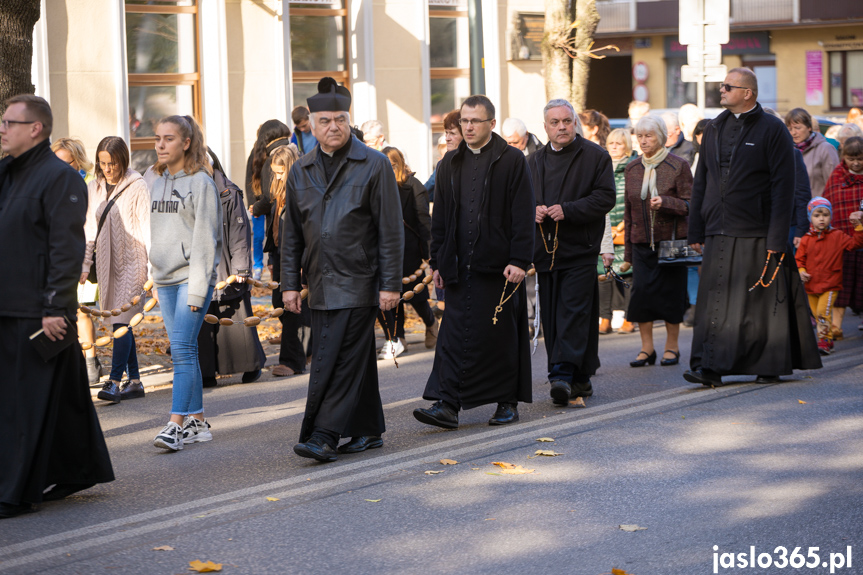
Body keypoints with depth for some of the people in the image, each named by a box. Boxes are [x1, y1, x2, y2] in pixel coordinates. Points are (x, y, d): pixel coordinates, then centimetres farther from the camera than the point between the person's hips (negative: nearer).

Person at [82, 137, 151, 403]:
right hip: (107, 262, 6)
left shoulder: (137, 188, -7)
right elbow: (90, 229, 14)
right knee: (120, 322, 7)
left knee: (121, 320, -12)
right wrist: (84, 264, 8)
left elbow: (147, 228, -8)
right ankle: (134, 381, 13)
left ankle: (114, 381, -14)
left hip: (131, 261, -6)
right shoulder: (93, 189, 9)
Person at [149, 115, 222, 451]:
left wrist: (197, 287, -15)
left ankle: (176, 424, -16)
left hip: (193, 277, -7)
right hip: (165, 280, 7)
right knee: (183, 351, 8)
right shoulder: (157, 183, 13)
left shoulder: (200, 182, -7)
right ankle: (197, 421, 14)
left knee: (182, 348, -13)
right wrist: (155, 283, 14)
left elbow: (205, 237, -11)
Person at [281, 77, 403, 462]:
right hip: (319, 283, 5)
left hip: (357, 282, -5)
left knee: (337, 360, -10)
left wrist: (391, 284, -9)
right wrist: (290, 284, 8)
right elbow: (291, 234, 14)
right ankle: (368, 430, 19)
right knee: (353, 357, 9)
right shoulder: (300, 172, 11)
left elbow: (390, 230, -5)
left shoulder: (374, 166, -2)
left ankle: (323, 436, -11)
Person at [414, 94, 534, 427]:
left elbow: (523, 216, -6)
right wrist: (437, 261, 11)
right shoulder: (450, 164, 12)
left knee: (502, 335, 3)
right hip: (460, 267, 4)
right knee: (455, 335, -2)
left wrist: (519, 260, -13)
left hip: (498, 265, -4)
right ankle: (447, 404, -4)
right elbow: (439, 218, 16)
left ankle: (507, 402, 14)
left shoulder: (511, 161, -2)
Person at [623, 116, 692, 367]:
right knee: (641, 290, -6)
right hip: (642, 242, 3)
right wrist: (628, 250, 14)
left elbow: (689, 204, -4)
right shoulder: (633, 169, 10)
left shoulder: (678, 166, -3)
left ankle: (672, 346, 13)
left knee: (671, 292, -1)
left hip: (671, 240, -3)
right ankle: (646, 347, 5)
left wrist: (665, 202, -23)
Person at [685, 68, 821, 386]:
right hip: (719, 234, 5)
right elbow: (701, 182, 17)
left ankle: (770, 365, 12)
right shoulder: (714, 130, 14)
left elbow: (783, 189, -7)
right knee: (714, 300, -1)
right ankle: (710, 367, -2)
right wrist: (695, 231, 10)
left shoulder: (772, 130, -3)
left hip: (756, 235, -5)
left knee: (762, 301, 1)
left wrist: (777, 240, -13)